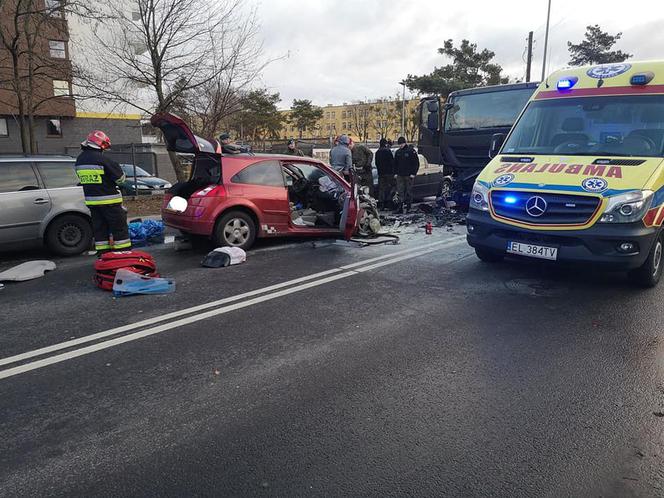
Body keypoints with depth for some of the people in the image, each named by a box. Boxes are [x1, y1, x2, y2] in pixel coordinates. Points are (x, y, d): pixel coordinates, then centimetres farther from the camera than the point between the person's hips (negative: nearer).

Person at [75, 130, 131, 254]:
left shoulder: (79, 160, 8)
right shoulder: (102, 159, -17)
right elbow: (120, 177, -12)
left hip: (91, 200, 7)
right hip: (108, 199, -7)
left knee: (99, 227, 12)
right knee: (119, 226, 0)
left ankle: (103, 253, 15)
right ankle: (124, 252, 2)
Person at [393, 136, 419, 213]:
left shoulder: (411, 151, -3)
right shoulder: (397, 152, 13)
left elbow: (416, 163, -3)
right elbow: (395, 164, 20)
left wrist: (413, 173, -10)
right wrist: (395, 173, 9)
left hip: (409, 175, -4)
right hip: (400, 175, 4)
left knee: (409, 191, 1)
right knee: (400, 192, -1)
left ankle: (409, 207, 8)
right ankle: (400, 208, -1)